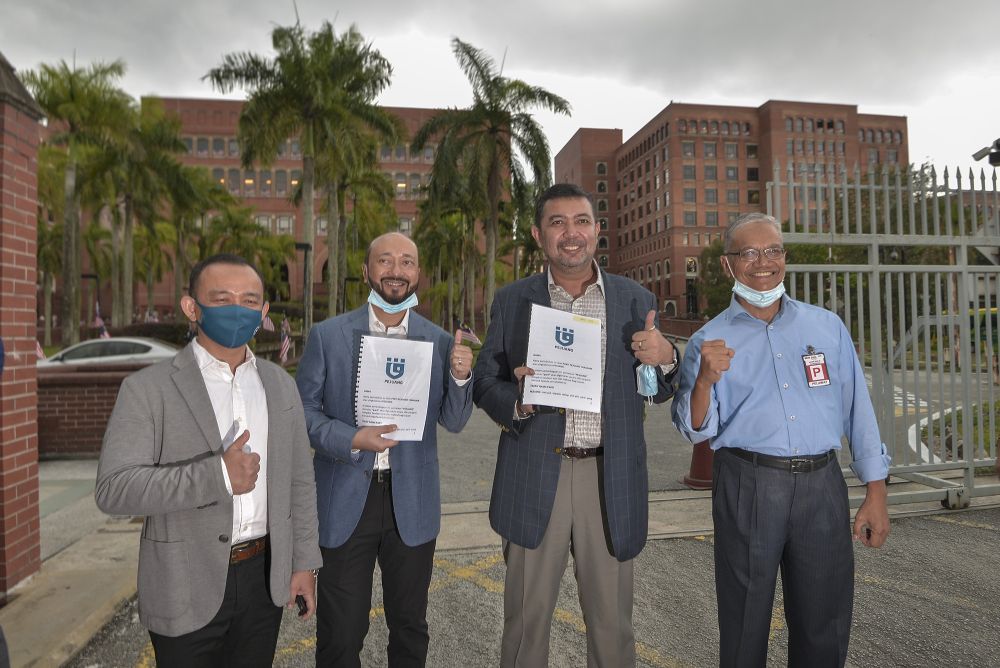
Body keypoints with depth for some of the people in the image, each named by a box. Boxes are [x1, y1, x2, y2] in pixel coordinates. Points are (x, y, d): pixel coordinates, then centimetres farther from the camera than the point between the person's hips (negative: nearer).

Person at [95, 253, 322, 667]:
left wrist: (304, 563, 6)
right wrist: (218, 476, -29)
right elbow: (113, 489, -18)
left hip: (266, 580, 4)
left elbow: (300, 482, 7)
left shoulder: (281, 385, 4)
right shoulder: (147, 389, -9)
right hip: (187, 589, -3)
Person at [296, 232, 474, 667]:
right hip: (346, 500, -1)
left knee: (410, 627, 20)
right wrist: (352, 439, -19)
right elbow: (304, 410, -2)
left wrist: (460, 376, -18)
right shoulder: (327, 335, -3)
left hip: (412, 502, 2)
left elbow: (454, 422, 1)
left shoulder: (440, 341, 0)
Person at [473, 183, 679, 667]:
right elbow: (485, 384, 4)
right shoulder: (511, 301, 3)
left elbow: (658, 392, 10)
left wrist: (664, 359, -12)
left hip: (610, 479, 1)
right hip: (534, 478, 0)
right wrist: (518, 400, -17)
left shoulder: (636, 299, 5)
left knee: (611, 622, 15)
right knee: (526, 620, 13)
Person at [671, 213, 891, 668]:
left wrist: (876, 494, 6)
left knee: (825, 627, 14)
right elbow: (696, 431, -3)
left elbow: (858, 410, 10)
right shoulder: (709, 340, 1)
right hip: (747, 488, -2)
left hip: (823, 485, 3)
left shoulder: (827, 326, 8)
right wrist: (705, 380, -23)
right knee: (745, 622, 10)